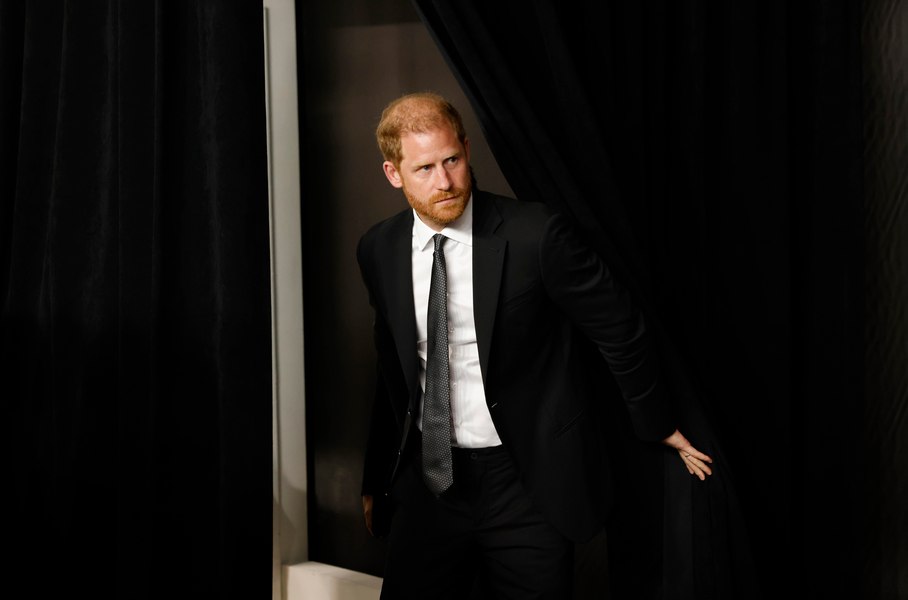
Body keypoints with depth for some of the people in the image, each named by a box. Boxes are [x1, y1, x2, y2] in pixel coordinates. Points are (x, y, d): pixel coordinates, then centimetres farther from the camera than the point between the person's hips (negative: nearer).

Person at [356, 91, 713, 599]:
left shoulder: (536, 234, -15)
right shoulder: (379, 251, 1)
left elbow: (621, 331, -3)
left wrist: (656, 425, 8)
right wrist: (376, 479, 20)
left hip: (528, 483, -3)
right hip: (427, 479, 4)